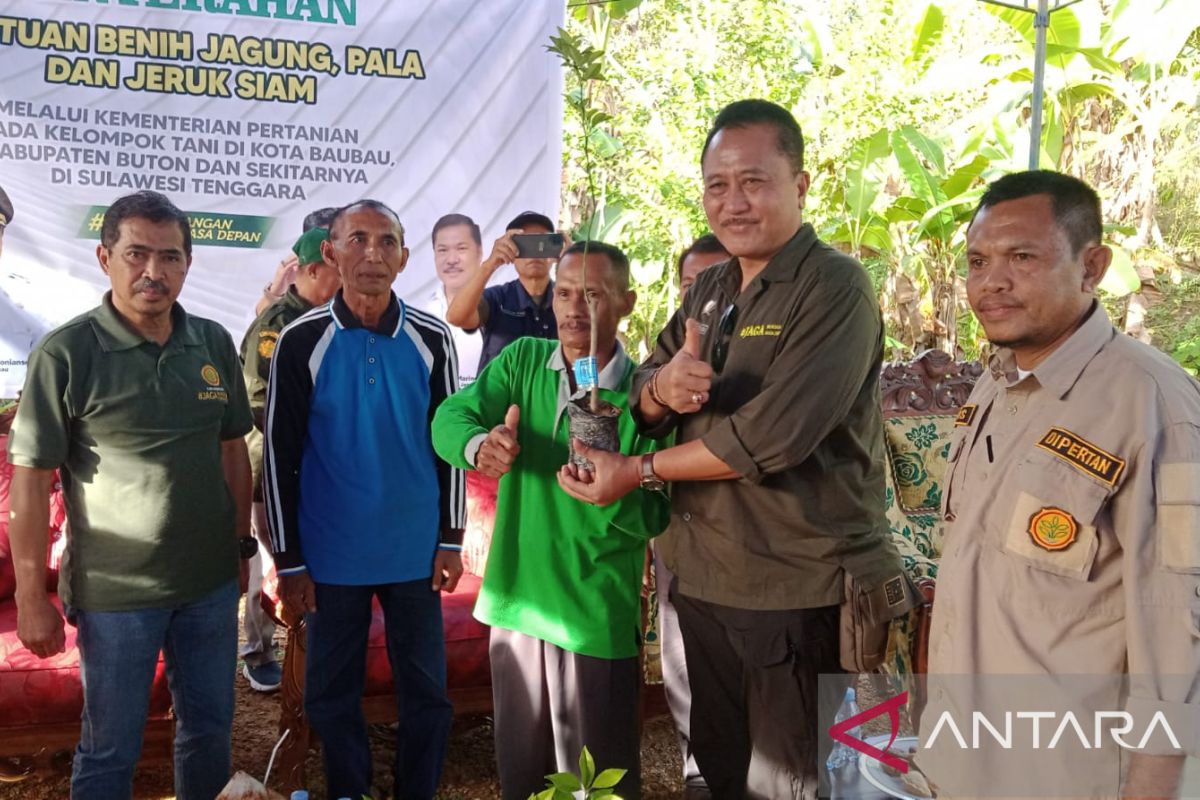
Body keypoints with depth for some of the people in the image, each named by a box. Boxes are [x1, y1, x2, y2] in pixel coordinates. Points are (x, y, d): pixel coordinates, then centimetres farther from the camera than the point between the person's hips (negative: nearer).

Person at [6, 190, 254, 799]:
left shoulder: (214, 344, 1)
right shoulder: (65, 353, -12)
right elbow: (30, 481, -10)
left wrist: (243, 543, 11)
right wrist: (30, 597, -10)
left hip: (211, 582, 4)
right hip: (116, 593, -4)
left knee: (211, 730, 18)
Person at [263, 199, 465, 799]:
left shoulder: (431, 339, -1)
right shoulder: (301, 342, -5)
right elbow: (280, 457, -3)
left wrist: (451, 539, 2)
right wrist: (288, 561, -4)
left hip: (416, 552, 1)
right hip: (332, 556, -1)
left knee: (426, 691, 10)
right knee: (331, 695, 12)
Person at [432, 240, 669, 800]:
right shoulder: (522, 360, 1)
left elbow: (652, 517, -11)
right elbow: (450, 419, -12)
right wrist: (480, 445, -34)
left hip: (597, 615, -3)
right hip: (515, 601, 3)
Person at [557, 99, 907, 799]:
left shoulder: (836, 287, -15)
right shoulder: (709, 290, 10)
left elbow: (769, 438, -24)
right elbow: (646, 405, 9)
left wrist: (638, 472, -12)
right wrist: (662, 387, -17)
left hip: (805, 591, -7)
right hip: (705, 581, 7)